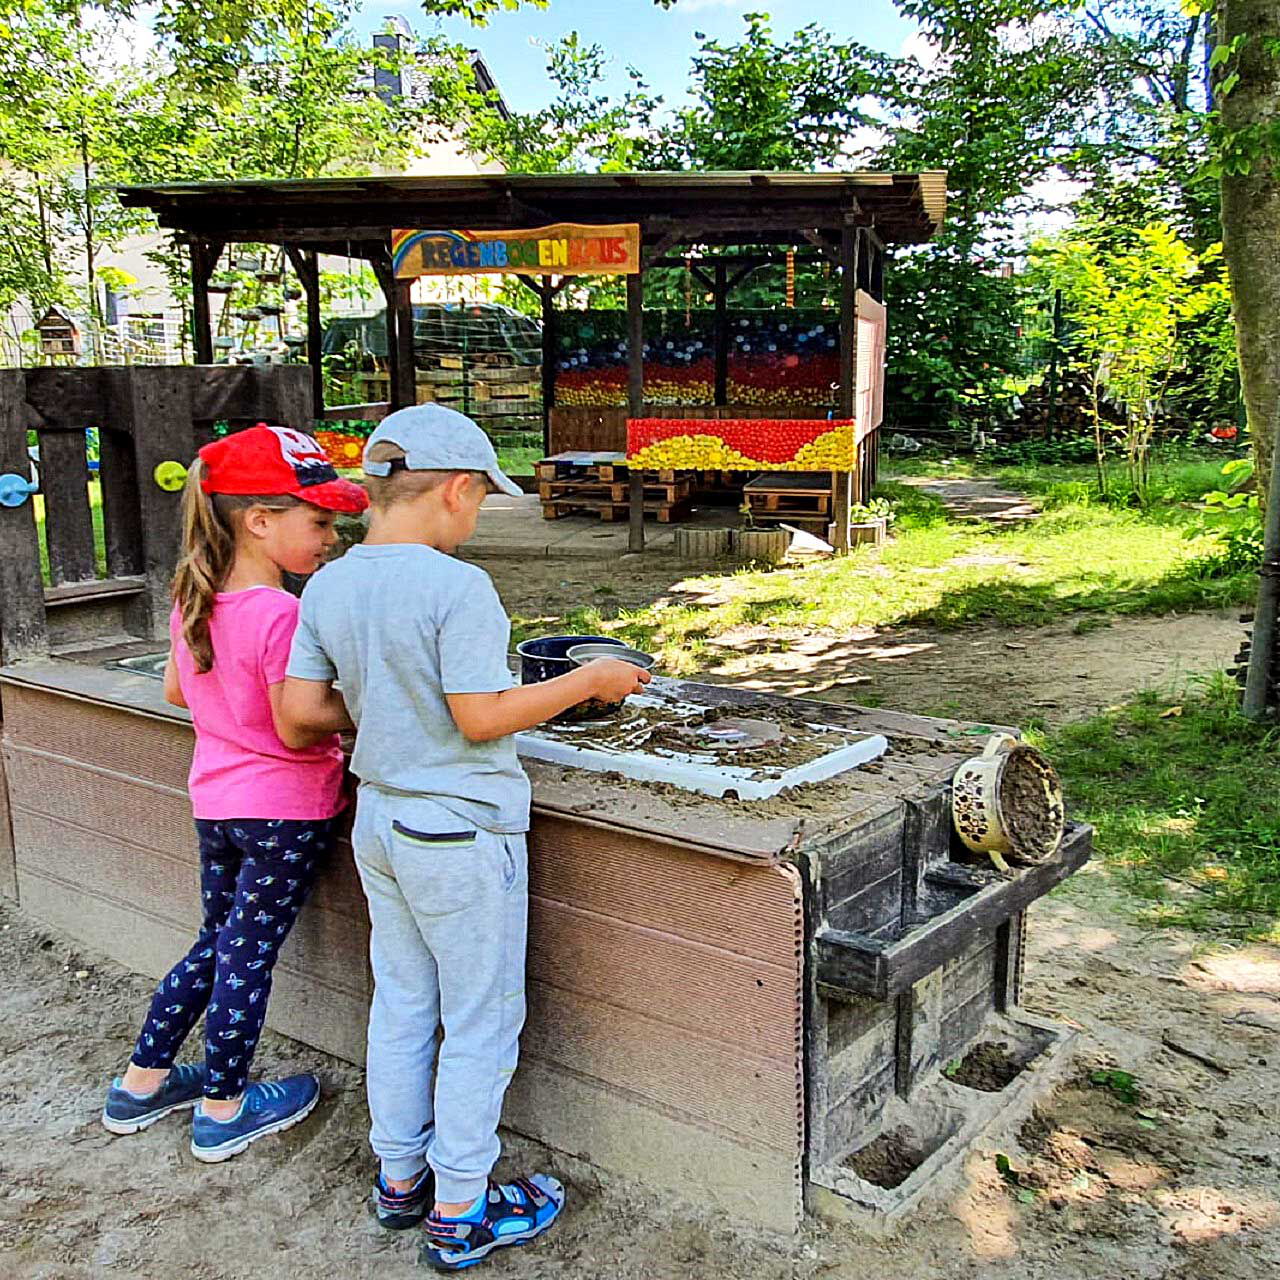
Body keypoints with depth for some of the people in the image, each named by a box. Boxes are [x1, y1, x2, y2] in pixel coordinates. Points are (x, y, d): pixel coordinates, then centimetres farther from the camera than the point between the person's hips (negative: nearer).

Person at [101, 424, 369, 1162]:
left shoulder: (193, 602, 1)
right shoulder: (284, 614, -25)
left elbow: (177, 690, 14)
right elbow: (299, 729, -23)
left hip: (216, 801, 7)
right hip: (287, 808, -7)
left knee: (219, 940, 23)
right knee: (249, 954, 7)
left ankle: (143, 1083, 35)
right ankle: (224, 1111, 25)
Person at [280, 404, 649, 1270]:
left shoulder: (328, 589, 0)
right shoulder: (457, 587, -21)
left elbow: (298, 716, 1)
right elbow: (482, 718, -22)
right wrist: (587, 681, -11)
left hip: (379, 823, 7)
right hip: (462, 836, -7)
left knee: (401, 1005, 20)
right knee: (480, 1025, 8)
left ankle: (401, 1179, 35)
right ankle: (460, 1217, 20)